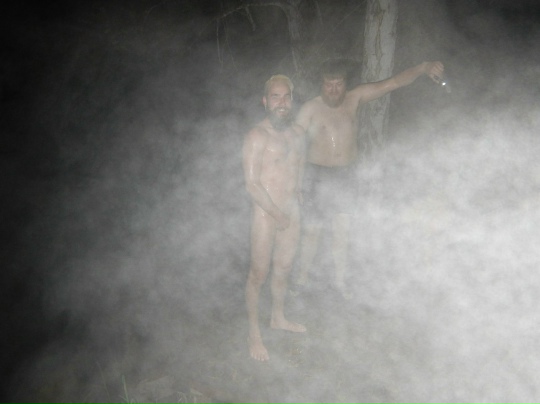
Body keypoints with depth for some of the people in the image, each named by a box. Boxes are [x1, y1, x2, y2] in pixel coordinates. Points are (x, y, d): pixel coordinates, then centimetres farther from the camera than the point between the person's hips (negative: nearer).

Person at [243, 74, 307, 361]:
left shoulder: (297, 133, 6)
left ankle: (278, 318, 39)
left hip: (291, 211, 7)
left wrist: (297, 196, 12)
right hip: (265, 213, -7)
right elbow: (252, 184, -19)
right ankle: (254, 334, 15)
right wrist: (276, 214, -15)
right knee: (259, 273, 2)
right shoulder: (257, 137, -16)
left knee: (283, 268, 19)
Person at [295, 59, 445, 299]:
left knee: (342, 232, 13)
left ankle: (340, 280, 29)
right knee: (312, 232, 7)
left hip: (345, 177, 3)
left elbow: (392, 83, -8)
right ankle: (302, 278, 27)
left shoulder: (355, 99, -2)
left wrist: (423, 68, -21)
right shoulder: (310, 109, -11)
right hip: (318, 177, -3)